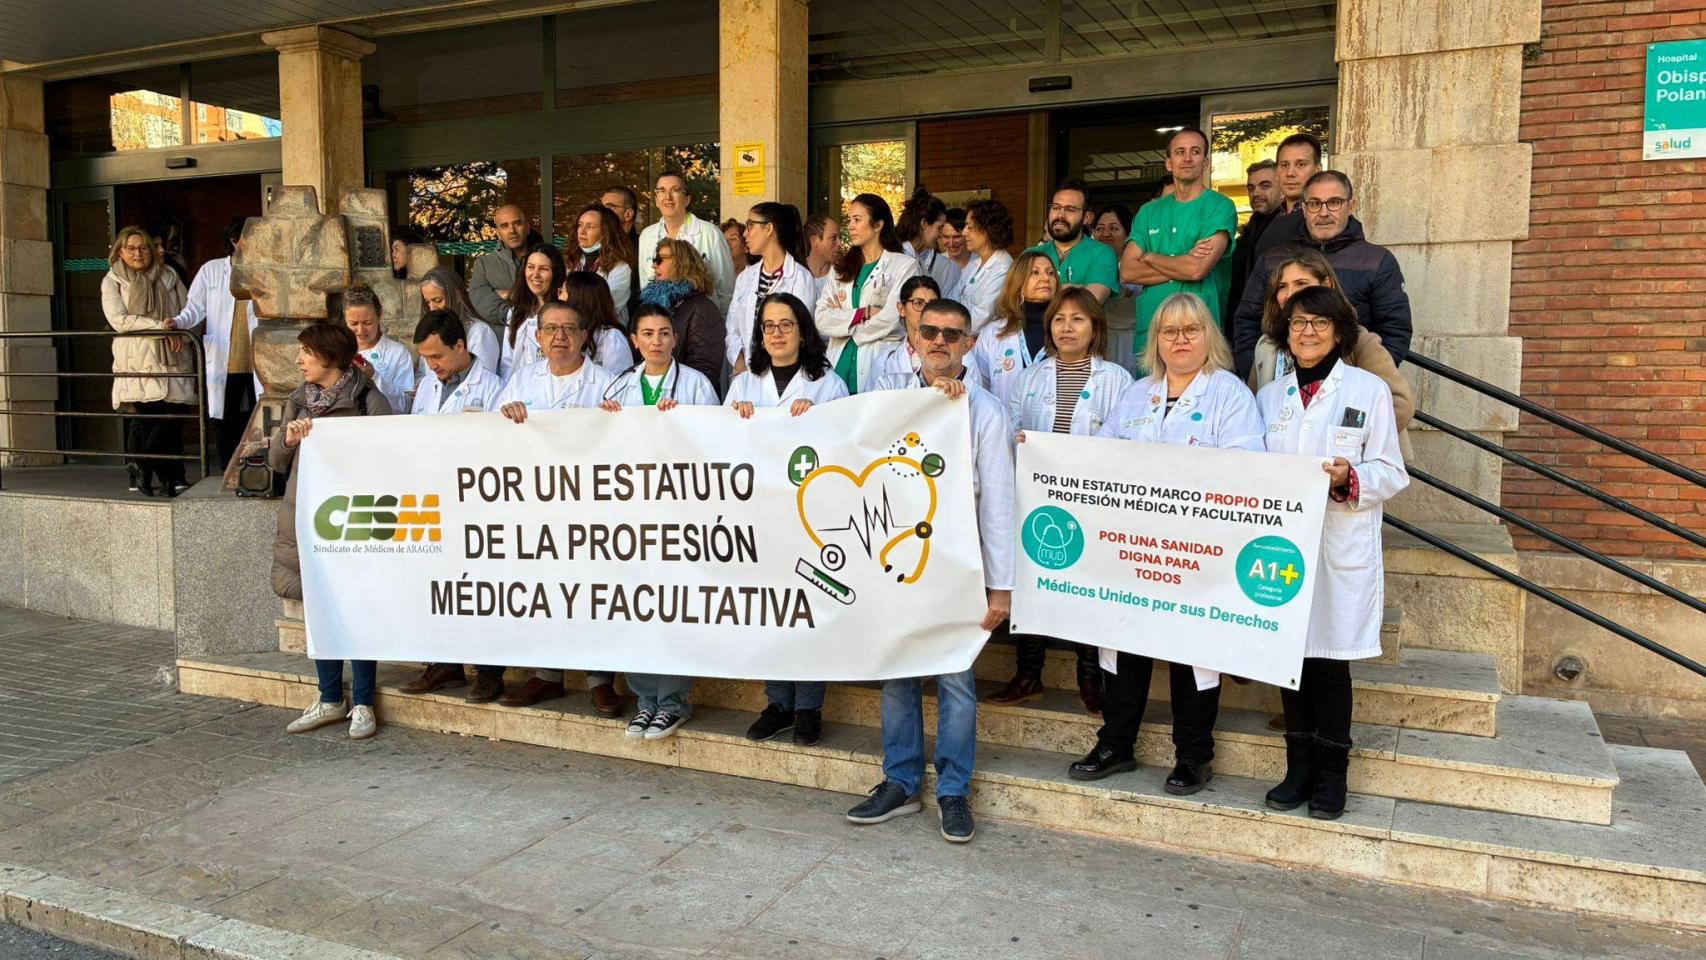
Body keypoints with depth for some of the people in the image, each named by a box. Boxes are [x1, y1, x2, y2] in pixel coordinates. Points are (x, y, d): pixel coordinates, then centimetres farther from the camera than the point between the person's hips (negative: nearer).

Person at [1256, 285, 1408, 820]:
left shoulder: (1369, 390, 2)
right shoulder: (1270, 395, 13)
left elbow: (1390, 473, 0)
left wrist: (1349, 478, -18)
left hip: (1342, 548, -3)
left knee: (1331, 659, 0)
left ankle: (1331, 775, 13)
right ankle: (1299, 767, 18)